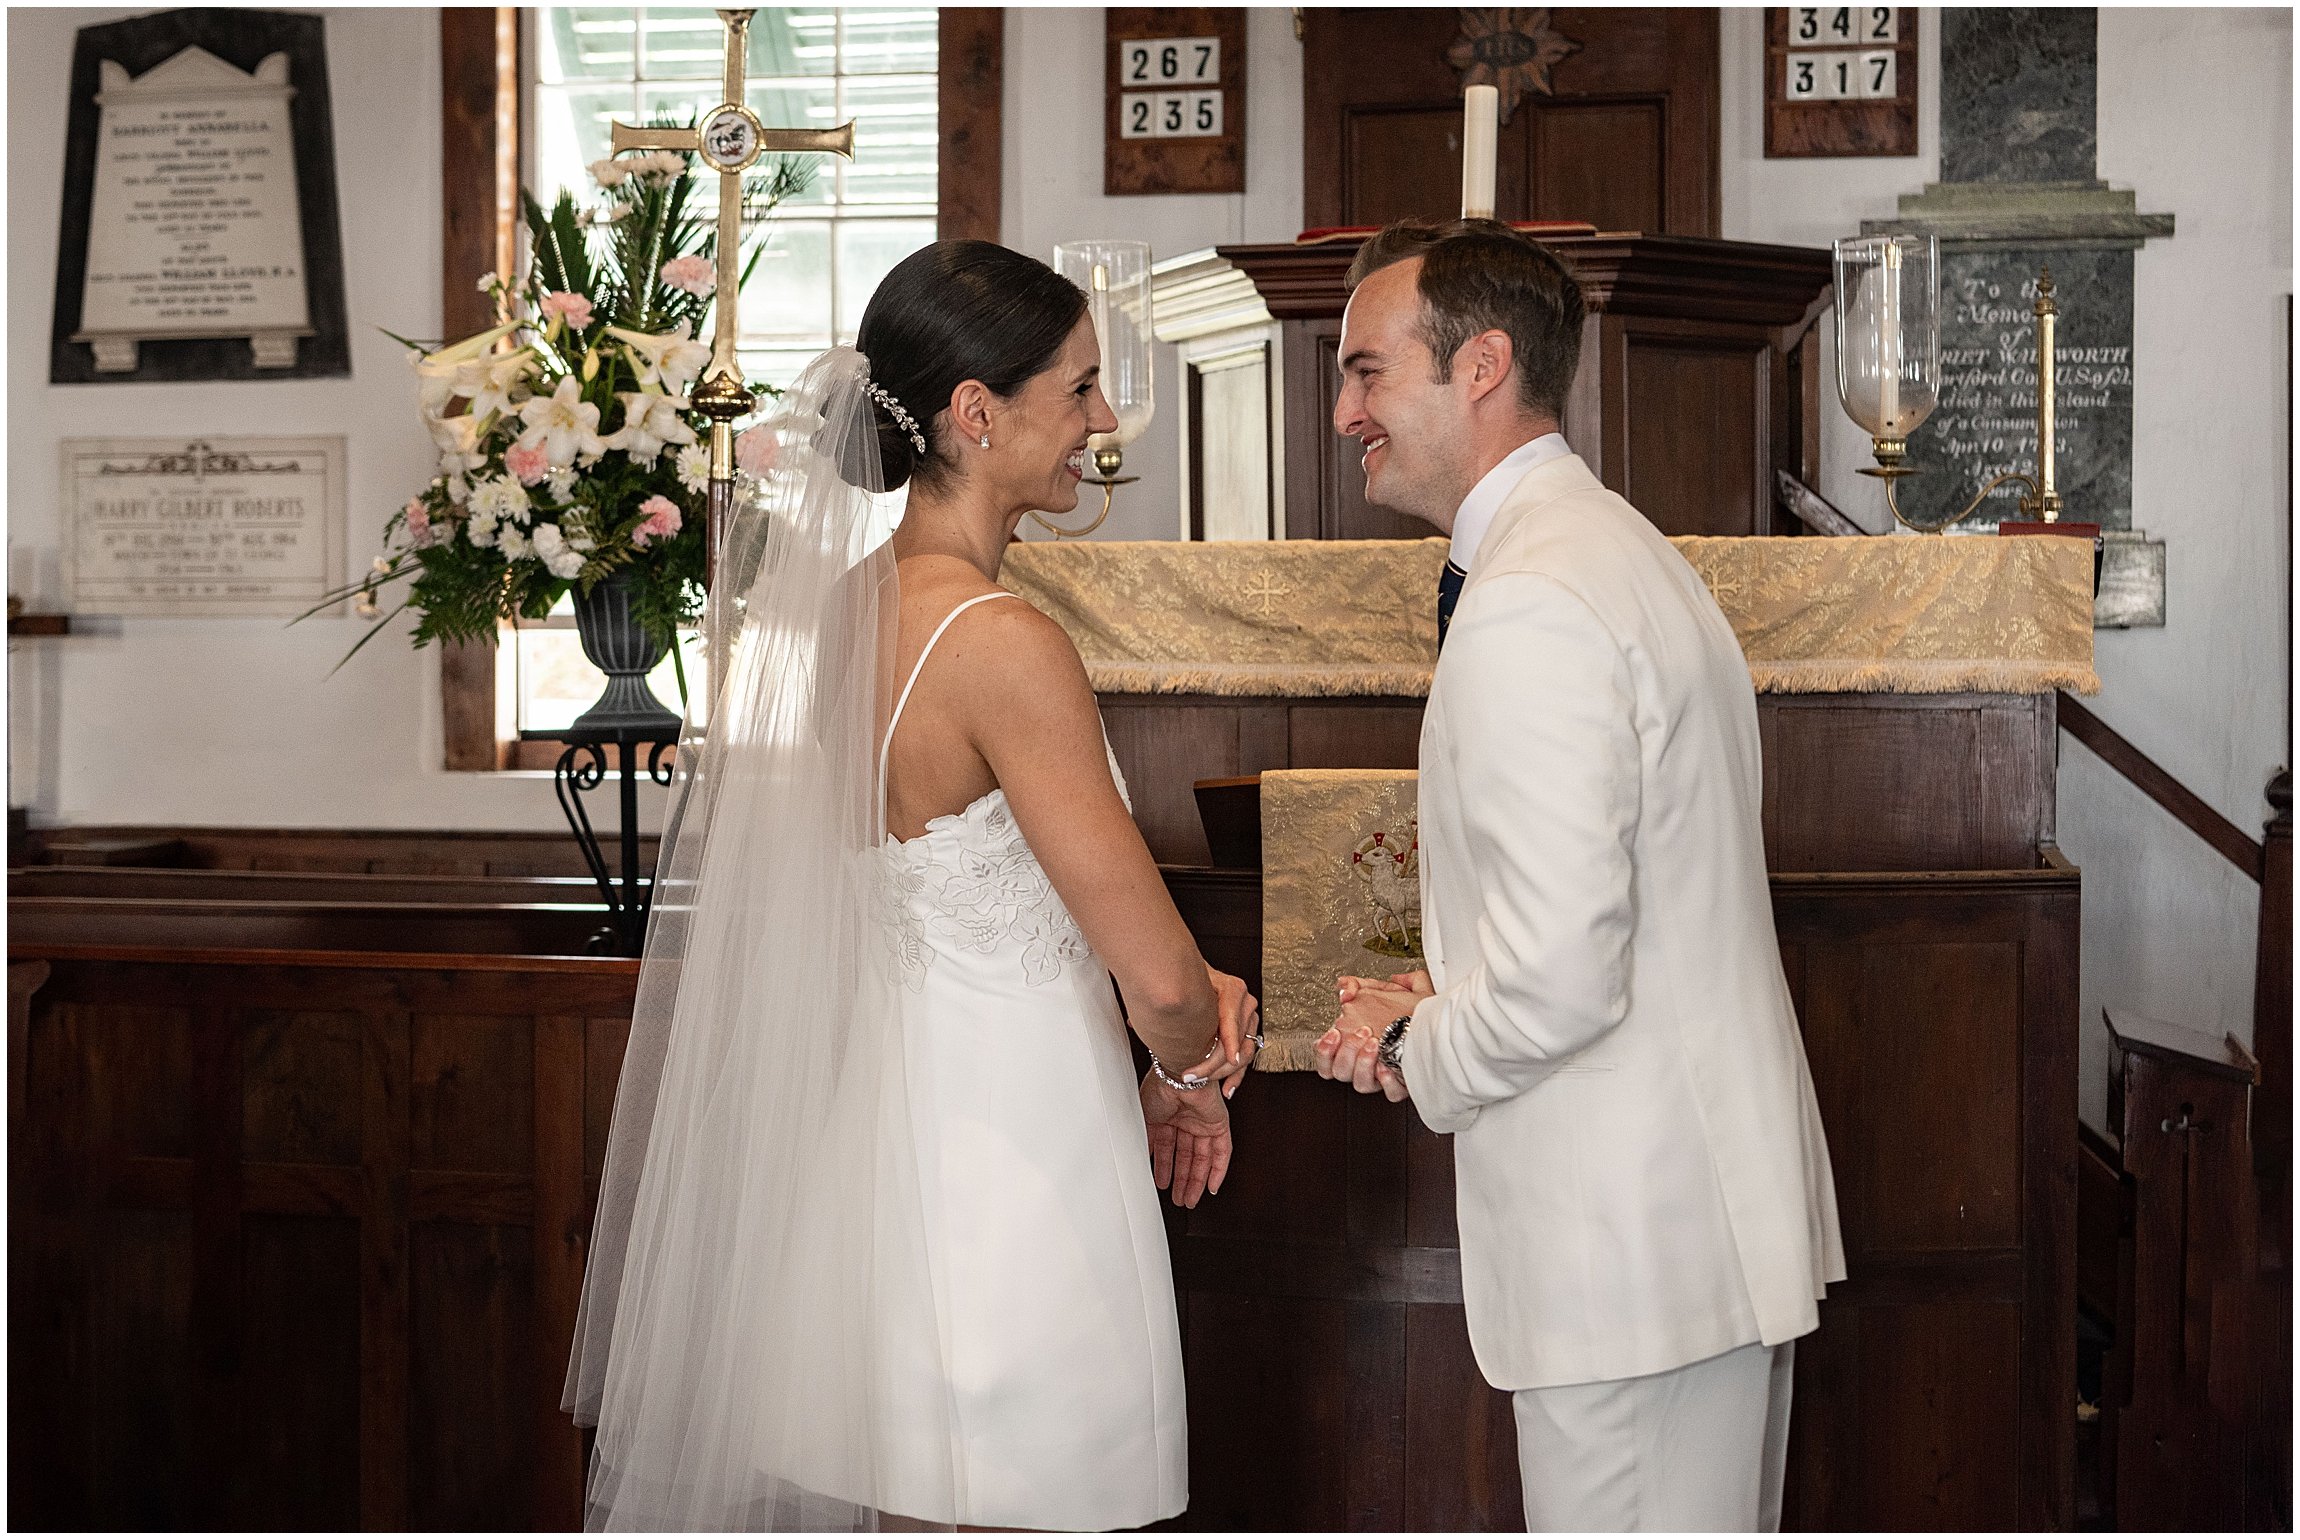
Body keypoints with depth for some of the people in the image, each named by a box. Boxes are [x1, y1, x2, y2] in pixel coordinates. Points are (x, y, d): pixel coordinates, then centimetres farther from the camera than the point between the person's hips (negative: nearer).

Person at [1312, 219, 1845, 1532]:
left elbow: (1561, 977, -26)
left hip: (1633, 1247, -11)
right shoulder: (1624, 551, 13)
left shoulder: (1529, 609, -20)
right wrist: (1442, 1004, 9)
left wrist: (1419, 1052, -7)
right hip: (1714, 1199, 11)